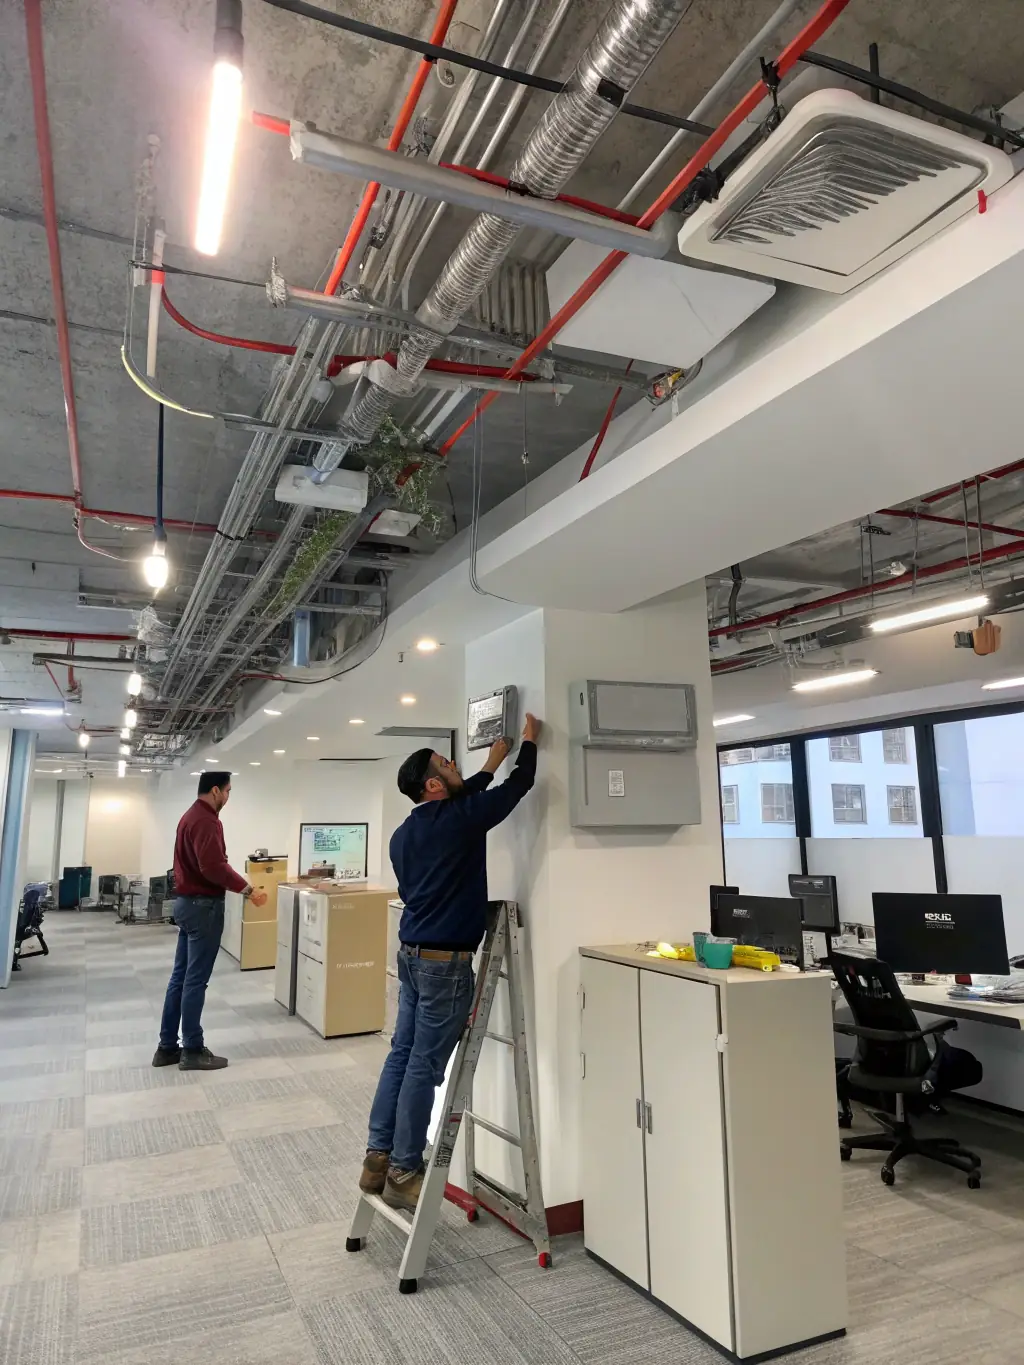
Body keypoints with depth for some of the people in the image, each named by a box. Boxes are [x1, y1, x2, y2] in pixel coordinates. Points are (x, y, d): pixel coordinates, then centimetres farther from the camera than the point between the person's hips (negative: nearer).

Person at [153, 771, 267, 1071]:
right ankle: (192, 1051, 4)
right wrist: (247, 889, -22)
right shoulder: (206, 820, -18)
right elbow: (213, 867, -27)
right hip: (203, 905, -10)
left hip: (186, 901, 11)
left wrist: (236, 885, 20)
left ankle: (167, 1047, 19)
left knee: (180, 976, 13)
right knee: (196, 980, -3)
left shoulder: (189, 816, 15)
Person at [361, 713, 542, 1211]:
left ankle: (378, 1161, 21)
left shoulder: (405, 831, 9)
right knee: (424, 1068, 0)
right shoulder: (456, 821, -15)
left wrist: (491, 763, 31)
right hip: (445, 962, -9)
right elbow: (518, 787, -7)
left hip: (411, 953, 9)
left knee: (401, 1055, 14)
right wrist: (529, 741, 11)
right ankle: (403, 1174, 11)